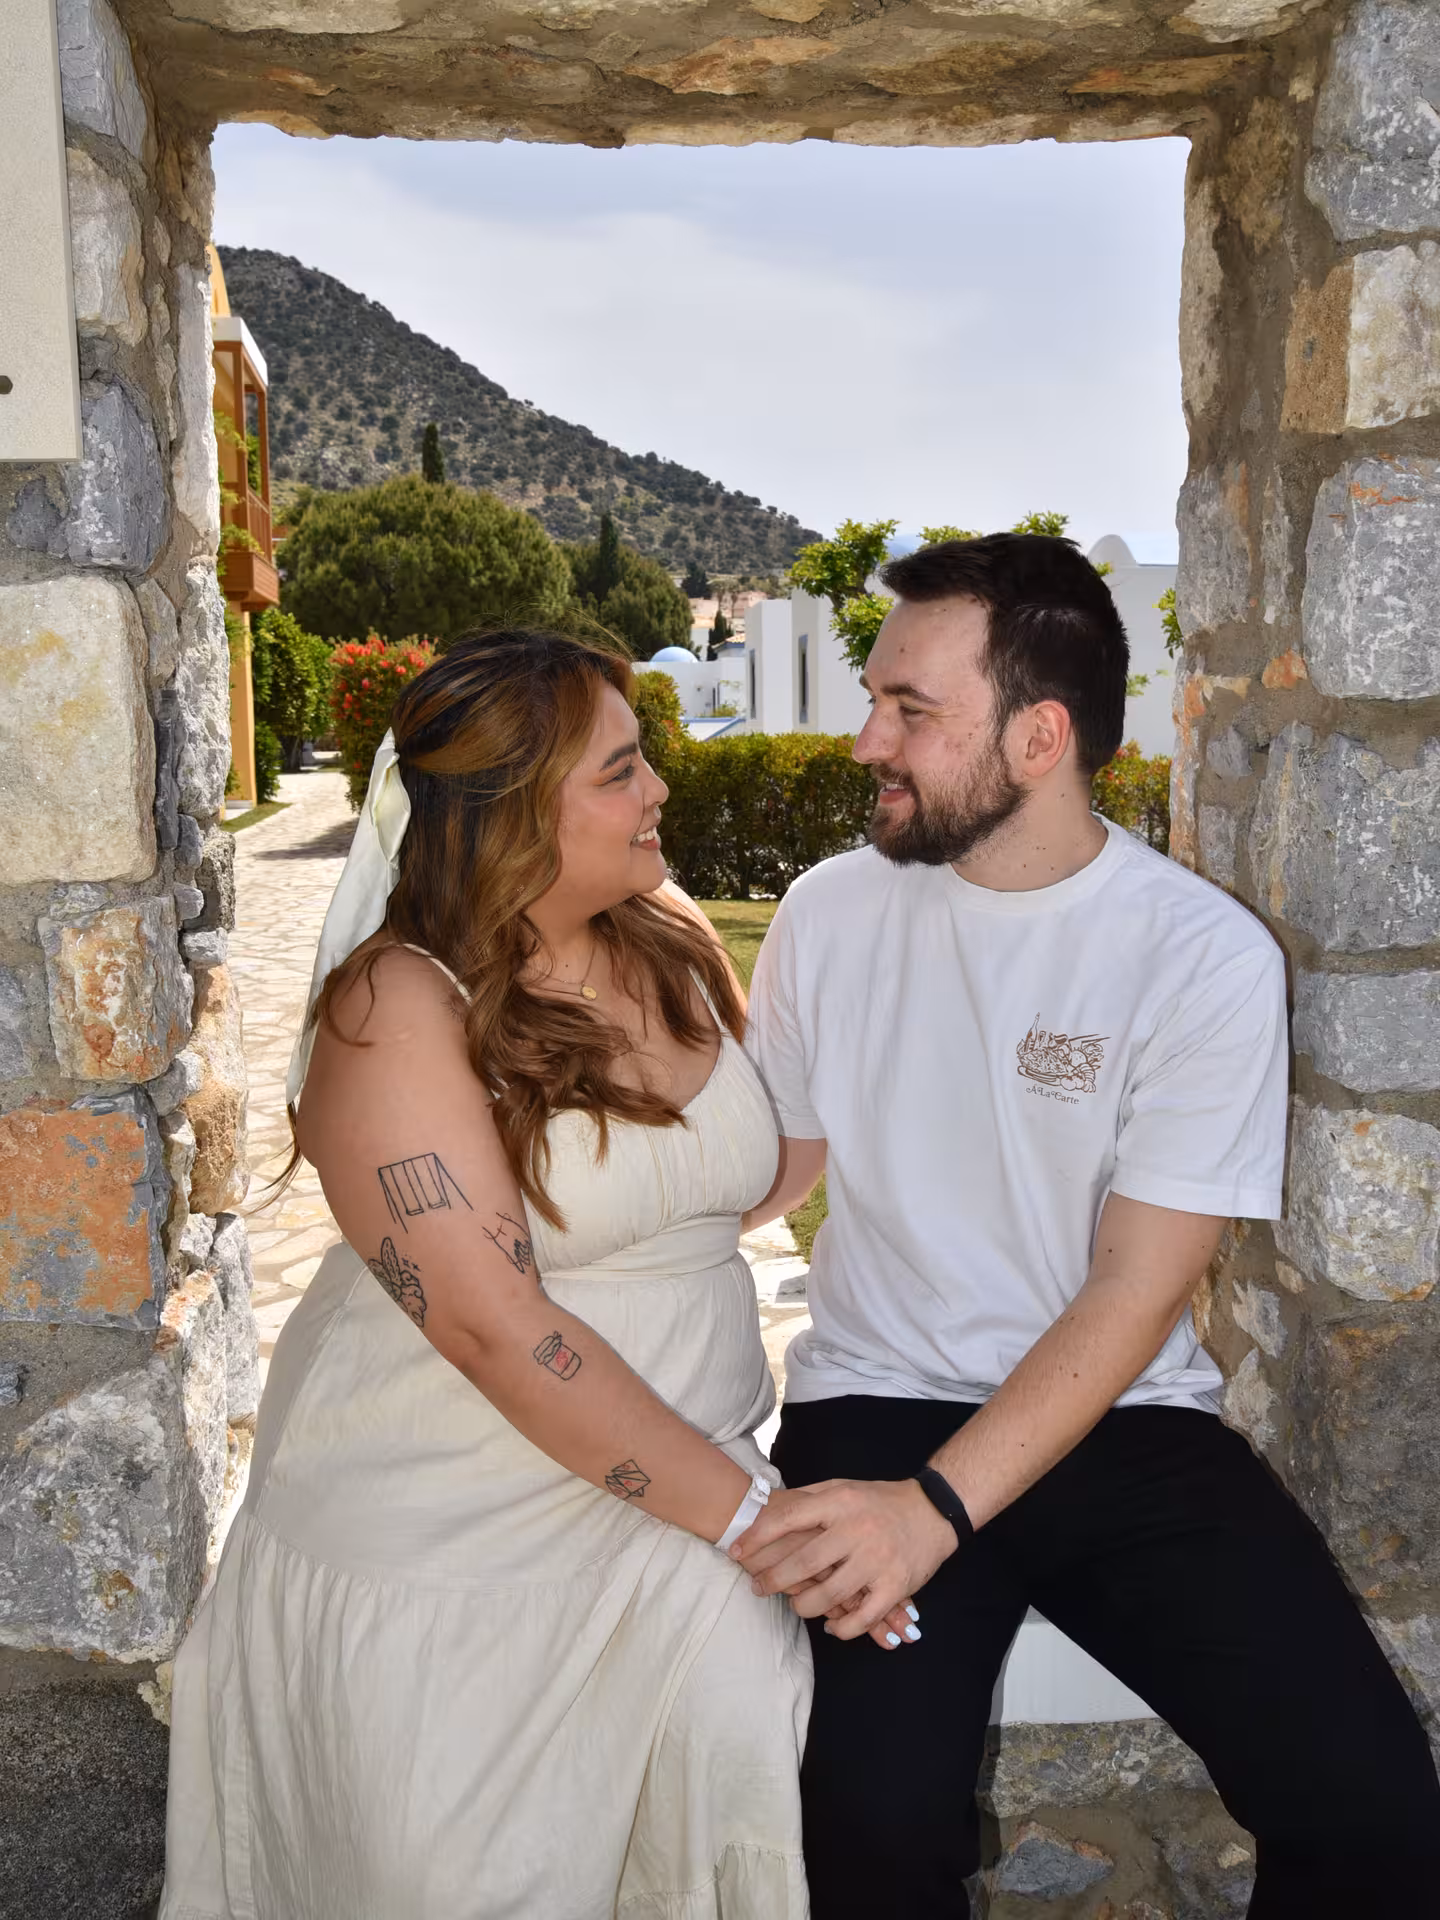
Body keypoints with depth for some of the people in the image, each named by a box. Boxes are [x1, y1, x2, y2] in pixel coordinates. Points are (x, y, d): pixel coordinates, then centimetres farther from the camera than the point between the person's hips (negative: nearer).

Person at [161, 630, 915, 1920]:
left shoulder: (675, 946, 2)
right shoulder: (399, 1004, -16)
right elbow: (495, 1327, -22)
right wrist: (746, 1513, -22)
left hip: (673, 1486, 5)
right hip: (443, 1535, -4)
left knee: (747, 1761, -14)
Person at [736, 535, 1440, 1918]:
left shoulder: (1206, 957, -9)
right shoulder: (834, 909, 1)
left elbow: (1135, 1294, -13)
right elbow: (767, 1170, 9)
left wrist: (939, 1507, -24)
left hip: (1125, 1423, 0)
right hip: (876, 1406, 1)